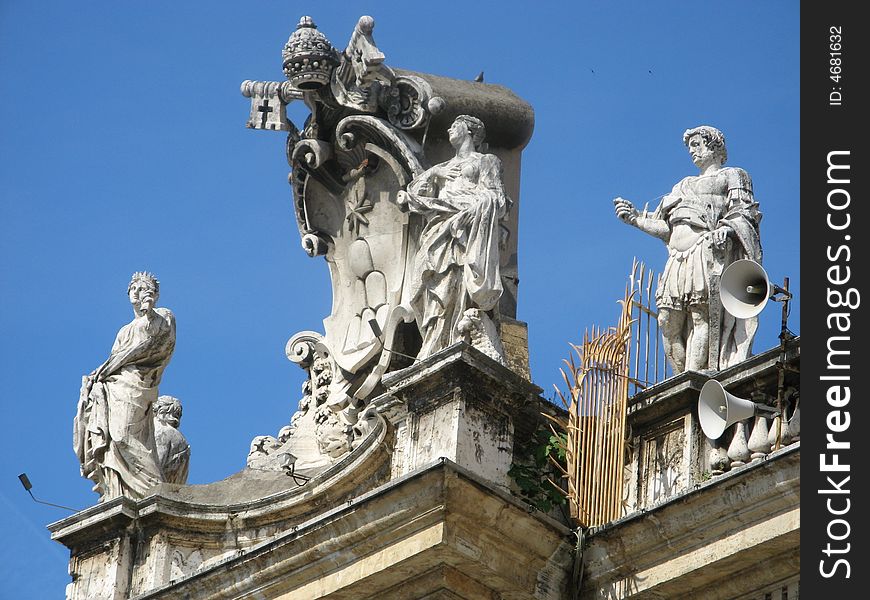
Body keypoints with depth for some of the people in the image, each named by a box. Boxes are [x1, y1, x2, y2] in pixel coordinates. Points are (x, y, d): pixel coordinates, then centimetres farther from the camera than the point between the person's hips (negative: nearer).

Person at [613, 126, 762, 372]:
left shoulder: (732, 176, 17)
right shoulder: (684, 186, 34)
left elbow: (744, 213, 3)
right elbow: (668, 229, 25)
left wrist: (726, 228, -17)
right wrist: (636, 219, 15)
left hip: (707, 254, -6)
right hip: (677, 260, 6)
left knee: (702, 317, -21)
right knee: (669, 325, -9)